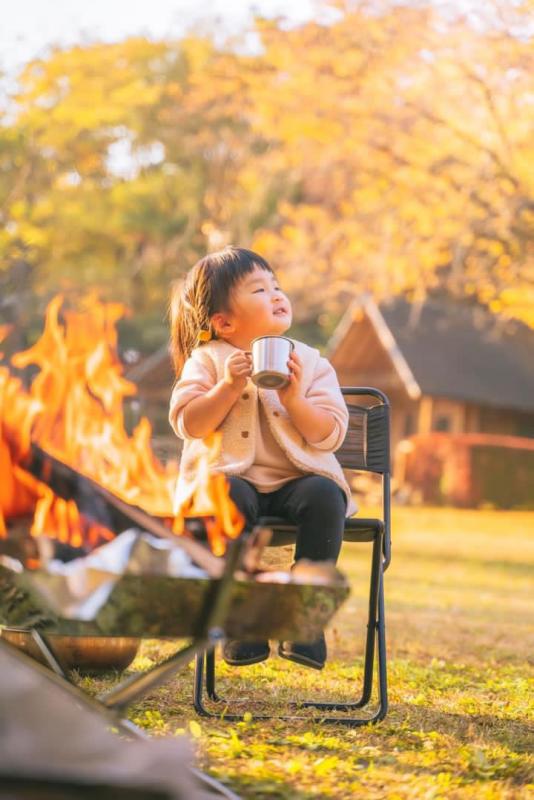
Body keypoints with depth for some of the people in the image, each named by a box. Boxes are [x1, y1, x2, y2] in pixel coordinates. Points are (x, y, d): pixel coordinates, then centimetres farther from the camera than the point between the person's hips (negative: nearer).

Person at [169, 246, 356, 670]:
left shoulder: (311, 362, 8)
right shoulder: (208, 360, 6)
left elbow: (329, 436, 0)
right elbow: (188, 424, -7)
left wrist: (294, 399, -15)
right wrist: (229, 387, -17)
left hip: (295, 479, 2)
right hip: (231, 476, -1)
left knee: (324, 496, -31)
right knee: (229, 498, -36)